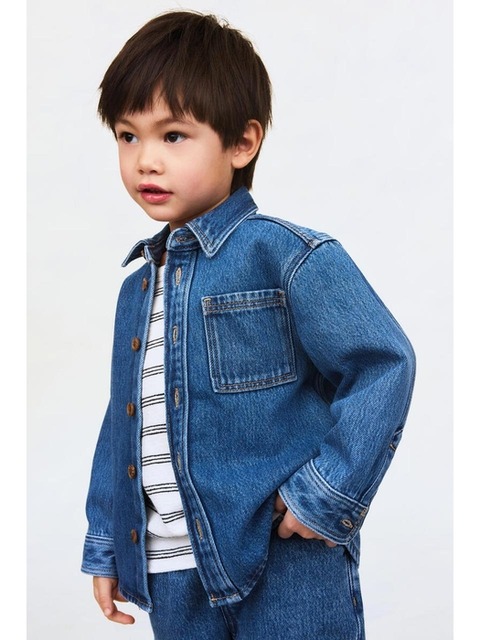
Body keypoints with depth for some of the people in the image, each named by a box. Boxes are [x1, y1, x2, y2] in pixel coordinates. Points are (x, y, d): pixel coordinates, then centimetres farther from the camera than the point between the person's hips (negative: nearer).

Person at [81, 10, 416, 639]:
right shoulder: (139, 286, 10)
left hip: (286, 568, -6)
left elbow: (385, 366, -14)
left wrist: (326, 495, -17)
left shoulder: (289, 257, -11)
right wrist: (105, 546, 18)